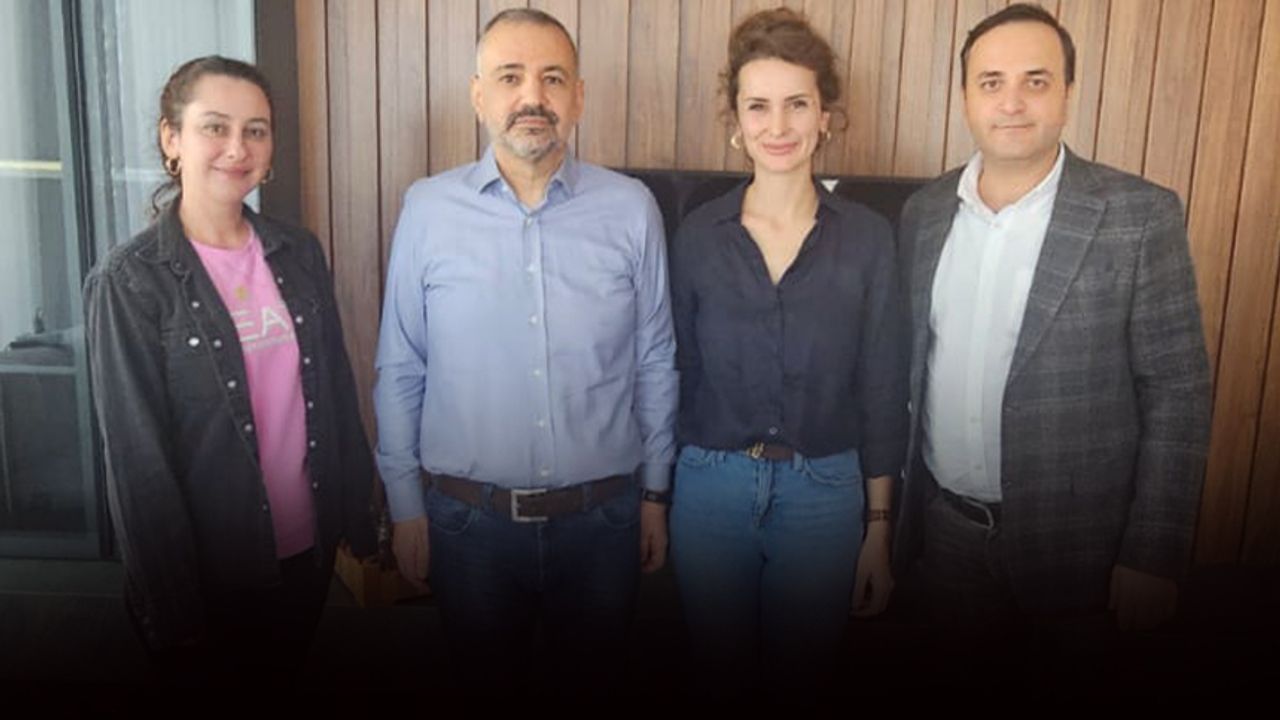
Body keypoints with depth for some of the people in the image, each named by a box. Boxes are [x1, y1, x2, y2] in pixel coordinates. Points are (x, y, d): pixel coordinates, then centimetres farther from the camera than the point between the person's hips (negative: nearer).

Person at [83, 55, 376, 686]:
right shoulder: (130, 282, -13)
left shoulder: (299, 254, 1)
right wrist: (173, 605, -12)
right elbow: (136, 456, -13)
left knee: (284, 678, 23)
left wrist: (358, 516, 6)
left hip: (308, 551, 5)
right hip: (210, 567, -4)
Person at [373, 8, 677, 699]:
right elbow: (400, 371, 0)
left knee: (592, 684, 22)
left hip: (603, 517, 1)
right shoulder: (428, 208, -7)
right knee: (483, 686, 21)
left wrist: (655, 492, 6)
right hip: (468, 517, 0)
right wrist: (405, 504, 2)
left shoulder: (632, 208, -6)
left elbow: (654, 363, 2)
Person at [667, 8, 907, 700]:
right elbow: (679, 375, 2)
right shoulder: (697, 234, -4)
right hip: (711, 487, 1)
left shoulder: (867, 238, -6)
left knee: (799, 679, 18)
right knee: (718, 676, 18)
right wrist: (664, 497, 4)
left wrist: (878, 528, 0)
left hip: (824, 493, 0)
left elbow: (881, 392, -2)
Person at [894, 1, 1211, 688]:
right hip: (942, 525, 4)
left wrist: (1153, 558, -12)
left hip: (1074, 540, -3)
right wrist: (896, 499, 8)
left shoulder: (1141, 216, -11)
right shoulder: (923, 212, 1)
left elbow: (1177, 392, -10)